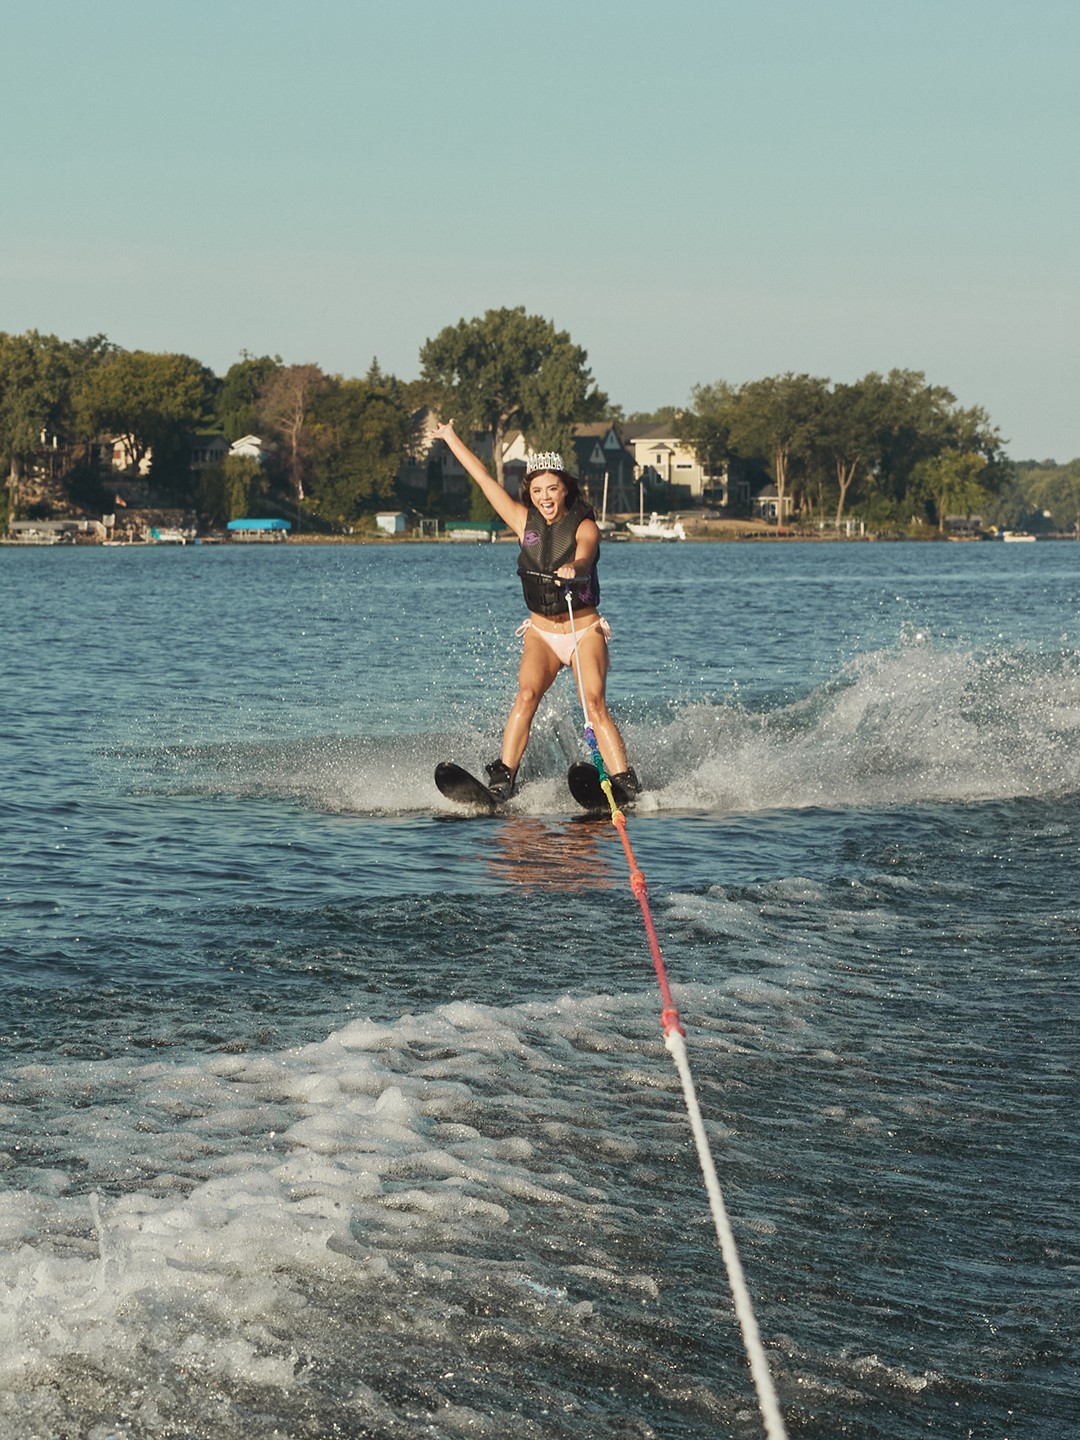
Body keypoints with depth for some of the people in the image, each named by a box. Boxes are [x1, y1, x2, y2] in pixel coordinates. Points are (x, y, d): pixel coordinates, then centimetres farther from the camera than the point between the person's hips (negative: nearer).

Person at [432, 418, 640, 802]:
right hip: (540, 632, 3)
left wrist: (572, 568, -55)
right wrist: (451, 438, 16)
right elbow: (484, 479, 10)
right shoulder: (525, 522, 3)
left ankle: (626, 784, -27)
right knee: (527, 694, -21)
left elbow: (584, 555, -31)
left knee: (595, 705, -21)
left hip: (585, 630, -3)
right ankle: (502, 778, -28)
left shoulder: (584, 526, -8)